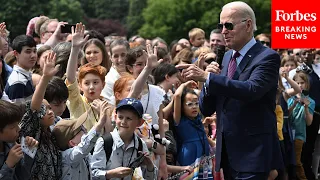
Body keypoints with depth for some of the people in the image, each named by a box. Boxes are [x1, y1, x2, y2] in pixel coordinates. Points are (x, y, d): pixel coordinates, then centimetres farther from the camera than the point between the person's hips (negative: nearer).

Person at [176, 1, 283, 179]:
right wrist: (211, 78, -7)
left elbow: (251, 90, -29)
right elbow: (207, 110, 11)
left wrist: (207, 77, -31)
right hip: (227, 152, 7)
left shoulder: (267, 57, -9)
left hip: (252, 151, -7)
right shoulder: (227, 57, 12)